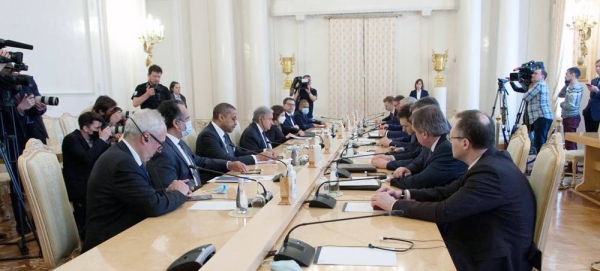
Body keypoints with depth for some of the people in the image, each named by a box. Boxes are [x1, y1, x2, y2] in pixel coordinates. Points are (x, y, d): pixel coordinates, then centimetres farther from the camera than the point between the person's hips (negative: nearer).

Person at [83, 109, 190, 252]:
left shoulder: (122, 154, 5)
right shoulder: (122, 162, -24)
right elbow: (153, 206, -25)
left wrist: (168, 191, -2)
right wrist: (179, 193, -9)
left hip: (122, 233, 8)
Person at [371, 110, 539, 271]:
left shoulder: (491, 172, -27)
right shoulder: (490, 160, 2)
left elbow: (443, 211, -26)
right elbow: (448, 192, 7)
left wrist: (394, 204, -16)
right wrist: (404, 194, -3)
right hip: (491, 246, 8)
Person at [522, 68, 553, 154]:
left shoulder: (539, 84, -8)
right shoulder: (542, 85, 23)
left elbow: (526, 97, -8)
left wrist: (530, 87, 10)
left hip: (542, 117, -11)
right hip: (543, 117, 11)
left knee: (539, 142, -15)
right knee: (541, 142, 12)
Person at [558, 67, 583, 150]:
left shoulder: (573, 88, -19)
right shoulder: (575, 86, 11)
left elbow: (571, 106, -27)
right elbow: (560, 95, 17)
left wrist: (562, 104, -8)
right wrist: (566, 85, 7)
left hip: (570, 118, -10)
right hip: (572, 117, 10)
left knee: (569, 143, -8)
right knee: (572, 142, 16)